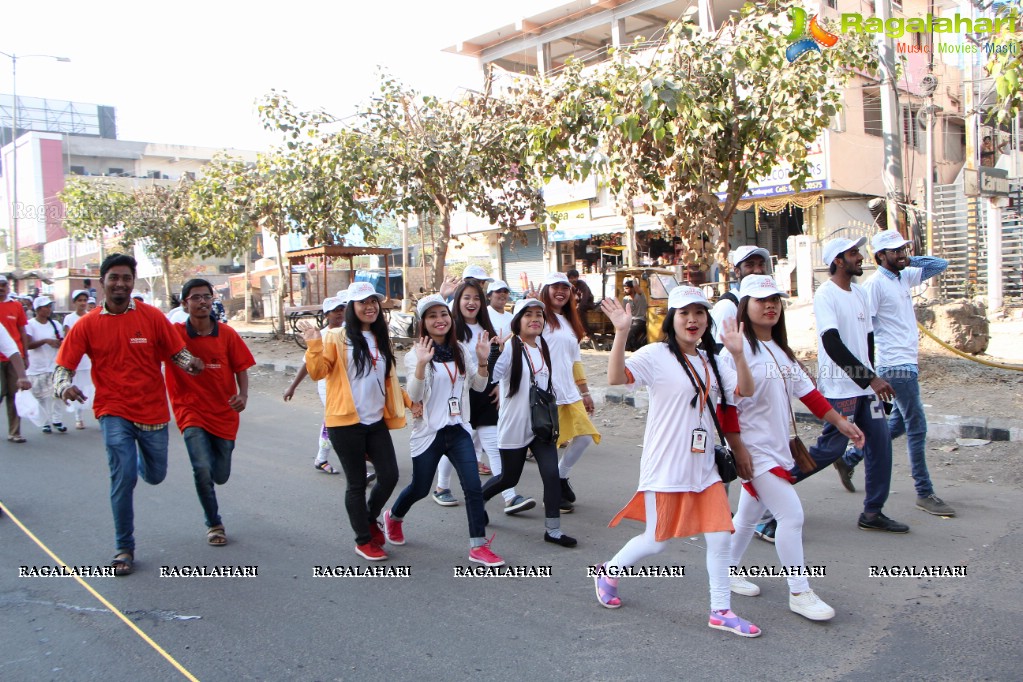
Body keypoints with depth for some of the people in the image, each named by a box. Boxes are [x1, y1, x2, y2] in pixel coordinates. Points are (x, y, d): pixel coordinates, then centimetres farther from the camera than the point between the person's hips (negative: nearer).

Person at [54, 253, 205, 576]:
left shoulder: (152, 316, -4)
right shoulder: (87, 325, -3)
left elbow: (177, 352, -1)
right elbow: (63, 367, -2)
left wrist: (191, 363, -24)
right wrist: (65, 387, -25)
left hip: (153, 411, 2)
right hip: (114, 412, -1)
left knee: (155, 476, 14)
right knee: (123, 477, -12)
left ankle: (140, 460, 54)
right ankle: (124, 549, 5)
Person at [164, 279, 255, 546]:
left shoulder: (227, 334, -4)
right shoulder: (174, 333, -9)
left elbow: (241, 368, 1)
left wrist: (243, 395, -14)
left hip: (224, 413, 2)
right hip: (191, 411, -2)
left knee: (220, 476, 9)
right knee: (202, 469, -18)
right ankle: (214, 524, 7)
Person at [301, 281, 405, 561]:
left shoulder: (382, 340, 14)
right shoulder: (337, 338, -5)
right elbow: (317, 372, -14)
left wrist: (408, 400, 13)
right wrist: (314, 343, -27)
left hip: (376, 421, 6)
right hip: (346, 422, -5)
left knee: (389, 476, 4)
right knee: (357, 483, 4)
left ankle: (371, 519, 34)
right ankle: (363, 541, 21)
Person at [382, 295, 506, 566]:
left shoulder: (461, 350, 5)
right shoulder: (415, 355, -8)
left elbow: (479, 386, 6)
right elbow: (414, 395, -19)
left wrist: (482, 361, -11)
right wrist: (421, 364, -34)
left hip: (458, 430, 3)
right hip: (429, 432, -3)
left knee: (473, 486, -8)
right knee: (420, 489, 12)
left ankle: (478, 546, 0)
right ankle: (394, 517, 44)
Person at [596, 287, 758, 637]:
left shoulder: (709, 359, 11)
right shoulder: (656, 354, -11)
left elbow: (745, 391, 2)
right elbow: (616, 378, -26)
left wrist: (737, 353, -13)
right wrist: (622, 333, -36)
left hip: (703, 466, 6)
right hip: (666, 467, -6)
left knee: (720, 536, 3)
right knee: (656, 541, 3)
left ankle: (721, 611, 18)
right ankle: (608, 571, 30)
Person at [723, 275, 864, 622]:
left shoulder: (780, 350, 12)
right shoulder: (738, 350, -16)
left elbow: (807, 392, 14)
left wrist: (840, 422, 10)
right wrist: (738, 453, -21)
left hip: (777, 449, 8)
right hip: (755, 450, -8)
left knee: (750, 513, 18)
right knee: (791, 514, -7)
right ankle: (799, 593, 6)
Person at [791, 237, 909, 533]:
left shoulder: (860, 293, 14)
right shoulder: (825, 295, -13)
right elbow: (832, 344, -21)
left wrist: (870, 374, 14)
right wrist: (870, 378, -22)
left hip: (866, 384, 8)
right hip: (839, 386, -8)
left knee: (880, 441, 5)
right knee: (832, 447, -6)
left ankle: (873, 512, 14)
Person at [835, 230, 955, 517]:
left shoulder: (905, 277, 11)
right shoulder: (875, 283, -13)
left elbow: (941, 265, 19)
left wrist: (910, 261, 4)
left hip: (908, 362, 9)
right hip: (896, 365, -9)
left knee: (898, 424, 16)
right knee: (917, 427, -5)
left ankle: (849, 459, 27)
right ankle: (924, 494, 5)